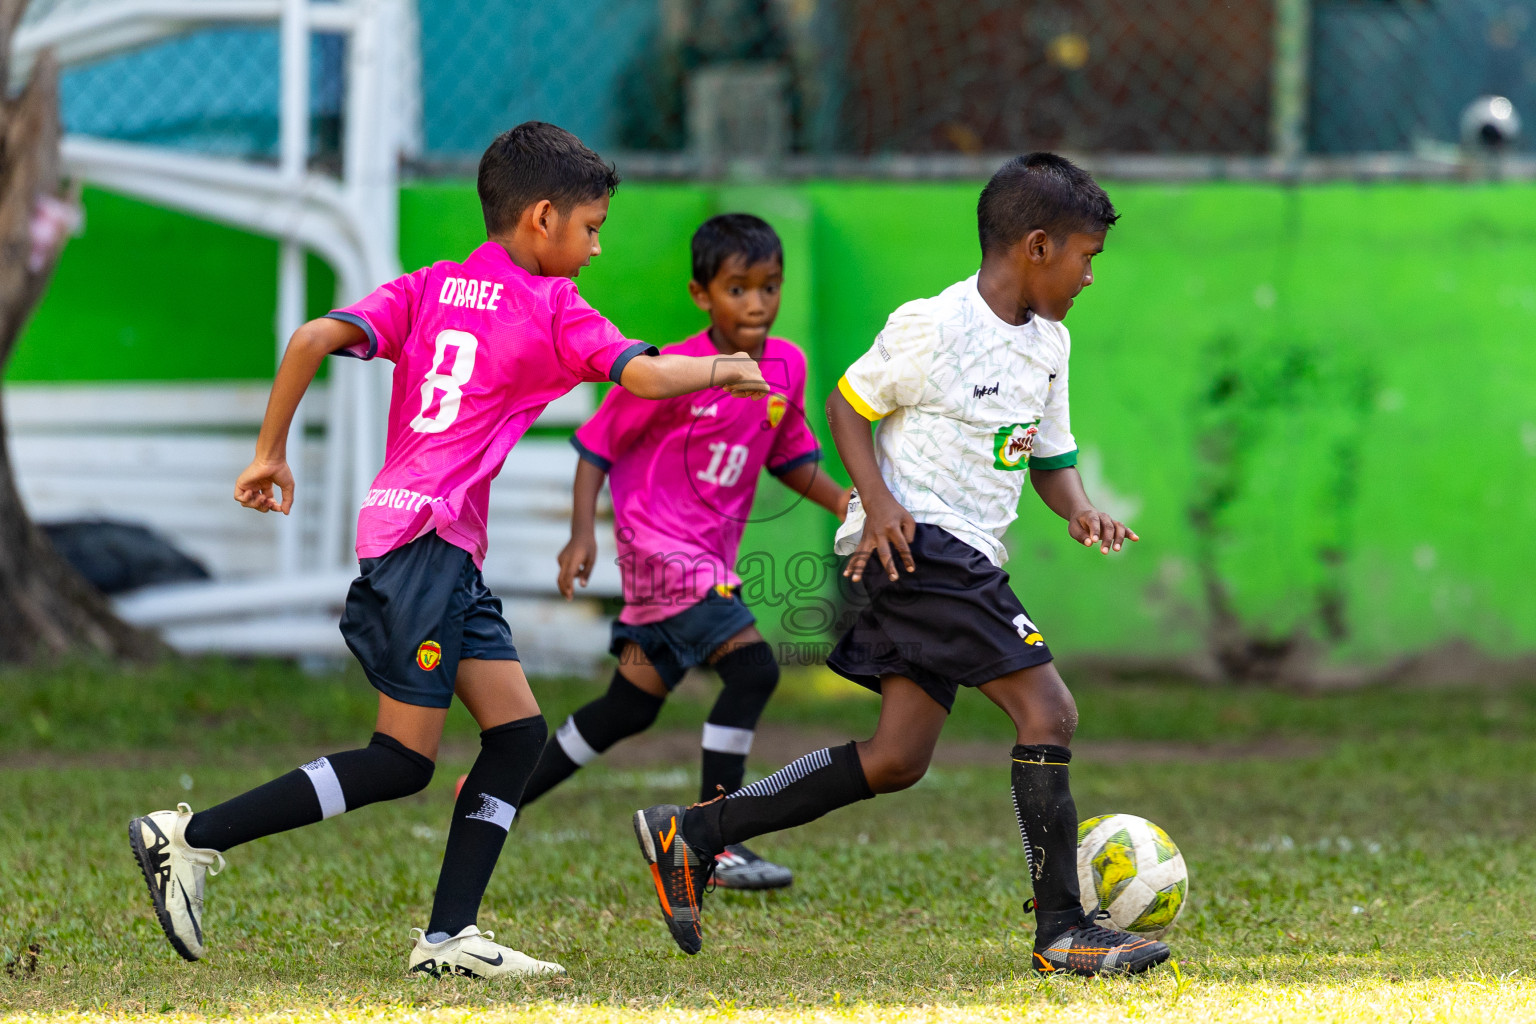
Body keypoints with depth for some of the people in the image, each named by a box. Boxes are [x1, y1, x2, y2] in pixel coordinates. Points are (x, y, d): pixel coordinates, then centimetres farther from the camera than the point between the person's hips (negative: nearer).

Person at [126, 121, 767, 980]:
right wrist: (724, 369, 9)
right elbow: (644, 375, -10)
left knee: (519, 732, 8)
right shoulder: (550, 306, -1)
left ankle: (449, 936, 3)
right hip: (426, 536, -8)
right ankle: (194, 836, -6)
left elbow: (315, 339, 4)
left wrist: (272, 452, 9)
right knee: (403, 762, -5)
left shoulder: (428, 289, 16)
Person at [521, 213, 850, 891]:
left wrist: (845, 504, 1)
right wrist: (583, 533, -18)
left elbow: (789, 458, 16)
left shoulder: (788, 367, 2)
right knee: (753, 668, -21)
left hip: (710, 559, 8)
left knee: (632, 708, 14)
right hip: (659, 547, -8)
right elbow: (597, 445, -8)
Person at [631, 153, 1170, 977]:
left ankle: (692, 835, 14)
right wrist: (877, 498, -18)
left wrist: (1078, 510, 0)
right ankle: (1062, 931, -13)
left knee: (896, 761, 8)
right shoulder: (931, 328, -12)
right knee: (1048, 713, -16)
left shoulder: (1048, 344, 13)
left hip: (969, 560, 10)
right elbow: (849, 404, -4)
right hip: (921, 542, -10)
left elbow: (1051, 454, 21)